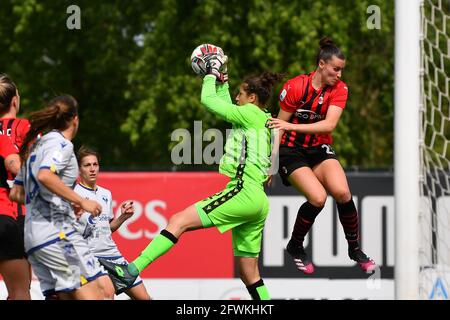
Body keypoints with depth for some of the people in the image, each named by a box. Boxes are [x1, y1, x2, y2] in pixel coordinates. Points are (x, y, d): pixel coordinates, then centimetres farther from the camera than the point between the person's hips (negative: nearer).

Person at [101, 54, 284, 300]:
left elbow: (208, 99, 0)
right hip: (258, 203, 9)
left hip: (243, 193, -9)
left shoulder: (251, 113, -2)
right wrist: (222, 81, 40)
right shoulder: (263, 120, 22)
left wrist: (211, 74, 15)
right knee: (249, 275, 11)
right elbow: (228, 108, 41)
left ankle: (132, 271, -27)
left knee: (179, 221, -15)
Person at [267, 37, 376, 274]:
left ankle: (355, 248, 0)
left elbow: (329, 124, -19)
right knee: (318, 197, -24)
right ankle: (295, 247, 1)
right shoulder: (295, 87, -14)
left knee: (342, 192, -21)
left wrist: (292, 126, -29)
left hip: (320, 150, 4)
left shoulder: (339, 89, -6)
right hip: (292, 151, -3)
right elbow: (278, 126, -7)